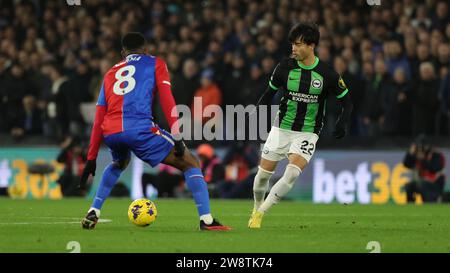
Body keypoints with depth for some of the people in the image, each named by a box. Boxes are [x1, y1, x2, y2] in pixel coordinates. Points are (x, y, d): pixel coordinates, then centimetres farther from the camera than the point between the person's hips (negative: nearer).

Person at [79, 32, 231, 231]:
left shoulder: (111, 74, 29)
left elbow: (98, 120, 26)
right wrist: (177, 137, -3)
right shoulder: (155, 64, 18)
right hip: (139, 128, -5)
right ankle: (206, 220, -10)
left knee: (119, 164, 39)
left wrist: (91, 158, 27)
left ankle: (93, 213, 26)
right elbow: (167, 100, 2)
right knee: (190, 163, 6)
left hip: (110, 133, 5)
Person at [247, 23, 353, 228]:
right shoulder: (285, 67, -6)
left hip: (307, 133, -2)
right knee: (264, 173, 2)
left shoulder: (327, 74, -10)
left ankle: (261, 213, -10)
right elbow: (269, 93, 9)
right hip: (281, 128, 2)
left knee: (292, 173, -22)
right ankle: (256, 208, 31)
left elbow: (346, 101, 0)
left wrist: (342, 124, -17)